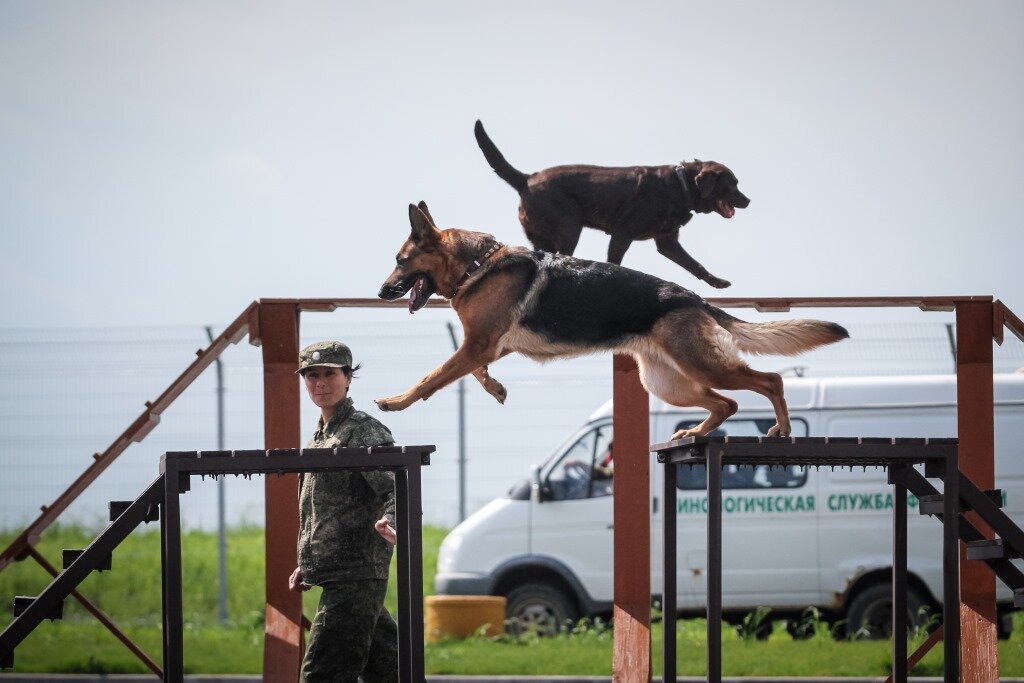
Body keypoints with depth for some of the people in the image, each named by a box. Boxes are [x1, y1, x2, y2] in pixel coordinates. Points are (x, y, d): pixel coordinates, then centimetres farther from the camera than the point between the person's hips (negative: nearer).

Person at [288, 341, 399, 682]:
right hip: (335, 578, 10)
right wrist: (308, 565, 24)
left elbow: (398, 490, -21)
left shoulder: (364, 432, -8)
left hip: (354, 580, -10)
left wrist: (390, 521, -42)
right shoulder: (320, 437, 21)